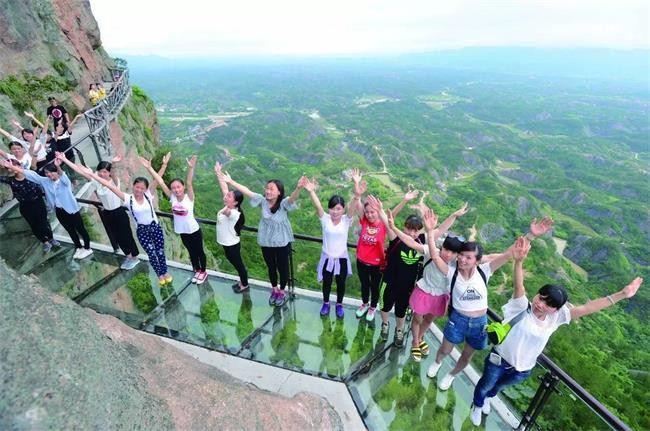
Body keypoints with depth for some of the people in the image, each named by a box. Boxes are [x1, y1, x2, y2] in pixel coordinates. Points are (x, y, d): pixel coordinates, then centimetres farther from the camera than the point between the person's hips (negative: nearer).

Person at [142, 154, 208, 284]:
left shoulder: (189, 197, -19)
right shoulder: (172, 198, -9)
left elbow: (189, 183, -35)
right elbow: (160, 182, -13)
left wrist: (190, 167, -52)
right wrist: (149, 168, -18)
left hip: (194, 231, -4)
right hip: (182, 232, 4)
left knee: (199, 251, 14)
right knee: (191, 252, 21)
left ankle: (203, 272, 34)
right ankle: (197, 271, 41)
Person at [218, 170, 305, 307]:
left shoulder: (283, 203, -21)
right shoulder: (263, 200, -9)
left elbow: (293, 197, -41)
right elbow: (246, 191, -8)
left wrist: (298, 187, -62)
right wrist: (230, 181, -9)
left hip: (282, 242, -4)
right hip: (266, 242, 4)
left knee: (282, 268, 13)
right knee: (271, 267, 21)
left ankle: (282, 292, 38)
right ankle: (274, 290, 46)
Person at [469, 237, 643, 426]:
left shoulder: (556, 317, -17)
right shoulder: (522, 307, -29)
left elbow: (587, 308, -20)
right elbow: (519, 286, -47)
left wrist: (622, 294, -23)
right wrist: (518, 261, -65)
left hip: (523, 369, 4)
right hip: (499, 360, -4)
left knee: (500, 386, 33)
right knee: (485, 385, 22)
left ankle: (488, 398, 65)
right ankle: (477, 405, 54)